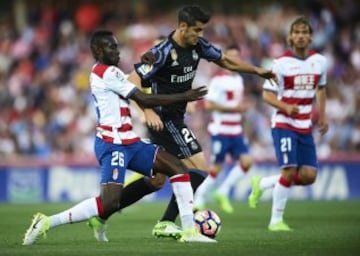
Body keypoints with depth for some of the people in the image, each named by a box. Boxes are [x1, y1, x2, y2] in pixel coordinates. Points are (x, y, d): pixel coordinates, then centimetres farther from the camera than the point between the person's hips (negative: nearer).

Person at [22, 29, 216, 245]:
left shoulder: (101, 72, 18)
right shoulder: (108, 73, -13)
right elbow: (144, 100, -14)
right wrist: (184, 97, -9)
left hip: (129, 142, 11)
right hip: (113, 144, -11)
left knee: (178, 168, 6)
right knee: (110, 203, -20)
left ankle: (189, 230, 3)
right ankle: (46, 223, -12)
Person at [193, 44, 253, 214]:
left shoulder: (239, 79, 13)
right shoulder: (218, 80, -12)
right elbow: (208, 104, -18)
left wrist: (241, 107, 6)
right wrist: (233, 108, -19)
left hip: (236, 131, 7)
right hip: (220, 130, -7)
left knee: (246, 161, -7)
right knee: (216, 167, -2)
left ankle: (222, 193, 7)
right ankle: (199, 200, 14)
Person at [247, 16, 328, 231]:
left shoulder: (320, 61, 4)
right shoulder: (282, 63, -10)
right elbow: (267, 94, -9)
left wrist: (323, 116, 16)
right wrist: (285, 107, -26)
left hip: (305, 127, 5)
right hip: (284, 125, -5)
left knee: (309, 176, -2)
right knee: (289, 171, -16)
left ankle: (261, 184, 20)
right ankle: (276, 220, -1)